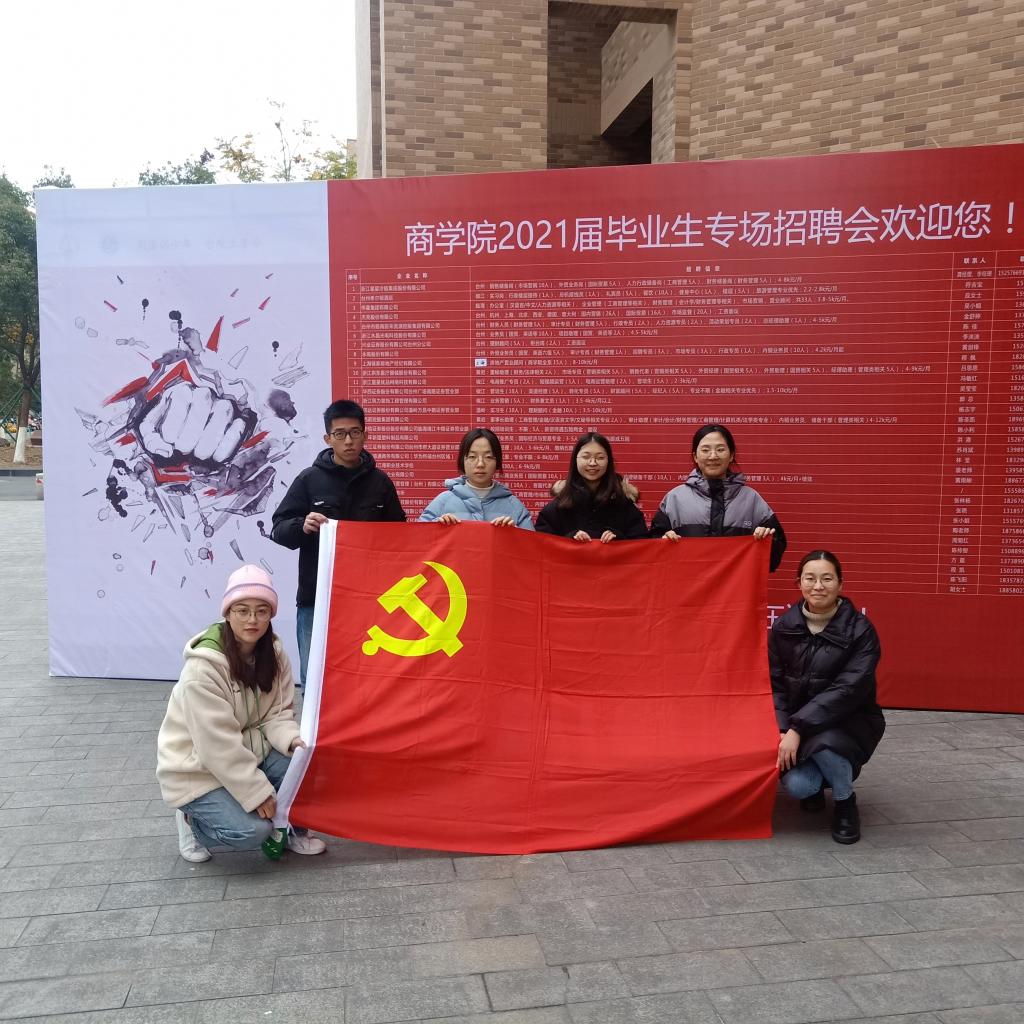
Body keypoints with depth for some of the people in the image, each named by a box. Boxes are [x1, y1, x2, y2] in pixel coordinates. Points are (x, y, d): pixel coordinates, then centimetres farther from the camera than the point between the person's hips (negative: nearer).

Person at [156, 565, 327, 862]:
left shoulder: (273, 653, -7)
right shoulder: (203, 668, -27)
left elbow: (277, 713, -3)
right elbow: (217, 745, -26)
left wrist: (292, 740, -26)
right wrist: (257, 792, -23)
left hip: (247, 752, 6)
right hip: (197, 770, -6)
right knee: (253, 830, -21)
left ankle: (292, 829, 7)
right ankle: (193, 819, 8)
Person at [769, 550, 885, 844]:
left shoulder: (860, 630, -13)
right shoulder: (784, 627, -3)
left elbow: (848, 690, -22)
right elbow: (775, 685, -1)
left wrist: (798, 729, -28)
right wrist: (782, 731, -18)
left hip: (851, 722, -2)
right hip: (795, 727, 2)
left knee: (824, 742, -36)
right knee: (796, 785, -25)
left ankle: (845, 803, -4)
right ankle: (815, 783, 15)